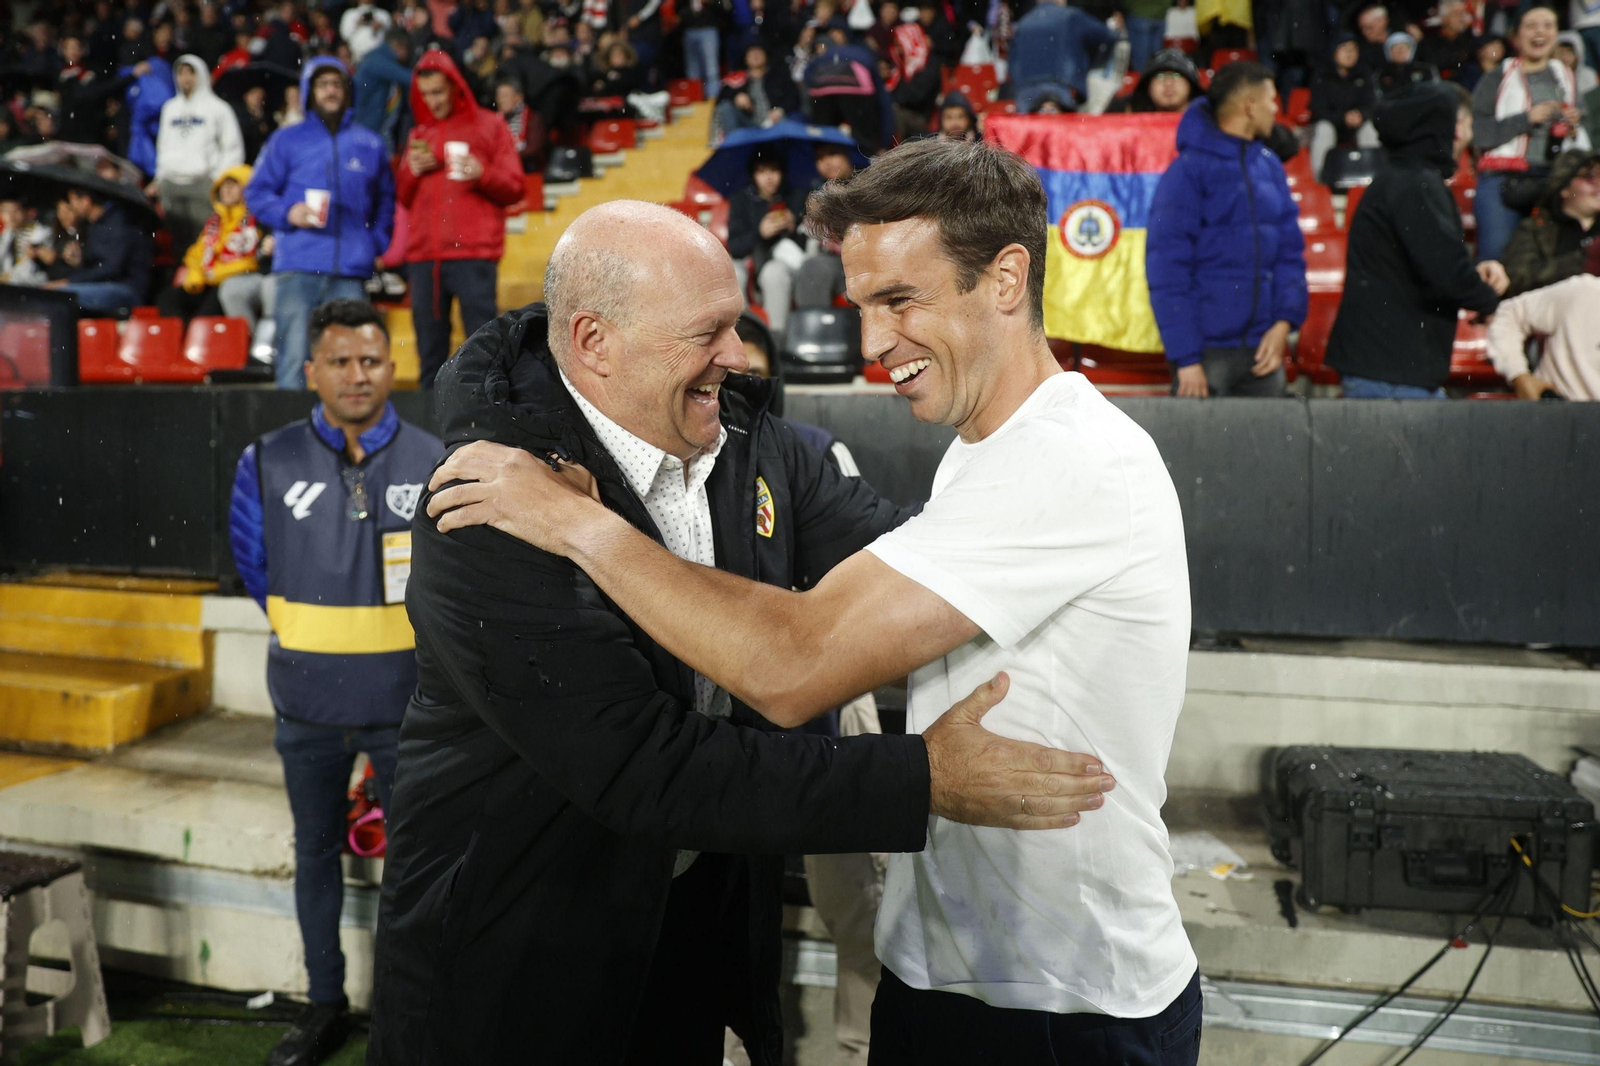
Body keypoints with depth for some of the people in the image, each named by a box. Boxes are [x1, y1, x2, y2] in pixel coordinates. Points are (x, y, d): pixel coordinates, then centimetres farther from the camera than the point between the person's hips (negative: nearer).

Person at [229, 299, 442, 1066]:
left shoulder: (434, 463, -7)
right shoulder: (269, 463, -4)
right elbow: (254, 563, 10)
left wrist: (393, 631, 7)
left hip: (405, 700, -2)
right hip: (307, 702, 2)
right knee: (315, 853, 15)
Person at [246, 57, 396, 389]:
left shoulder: (370, 144, 17)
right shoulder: (287, 140, 12)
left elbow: (386, 201, 21)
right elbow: (256, 192, 13)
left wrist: (377, 243, 7)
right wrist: (287, 213, -6)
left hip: (350, 273, 1)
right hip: (297, 268, -1)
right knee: (293, 354, -6)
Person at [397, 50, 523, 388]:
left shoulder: (489, 126, 9)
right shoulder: (418, 134, 20)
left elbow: (514, 189, 3)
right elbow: (404, 199, 21)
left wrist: (483, 173, -15)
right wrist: (411, 171, 2)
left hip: (474, 255, -4)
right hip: (423, 256, 4)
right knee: (429, 347, 5)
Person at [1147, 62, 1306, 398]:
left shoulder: (1270, 166, 12)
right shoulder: (1188, 171, -9)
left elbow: (1290, 250, 13)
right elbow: (1167, 274, -13)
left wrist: (1285, 320, -3)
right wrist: (1186, 358, -17)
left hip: (1263, 349, 6)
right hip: (1207, 350, -6)